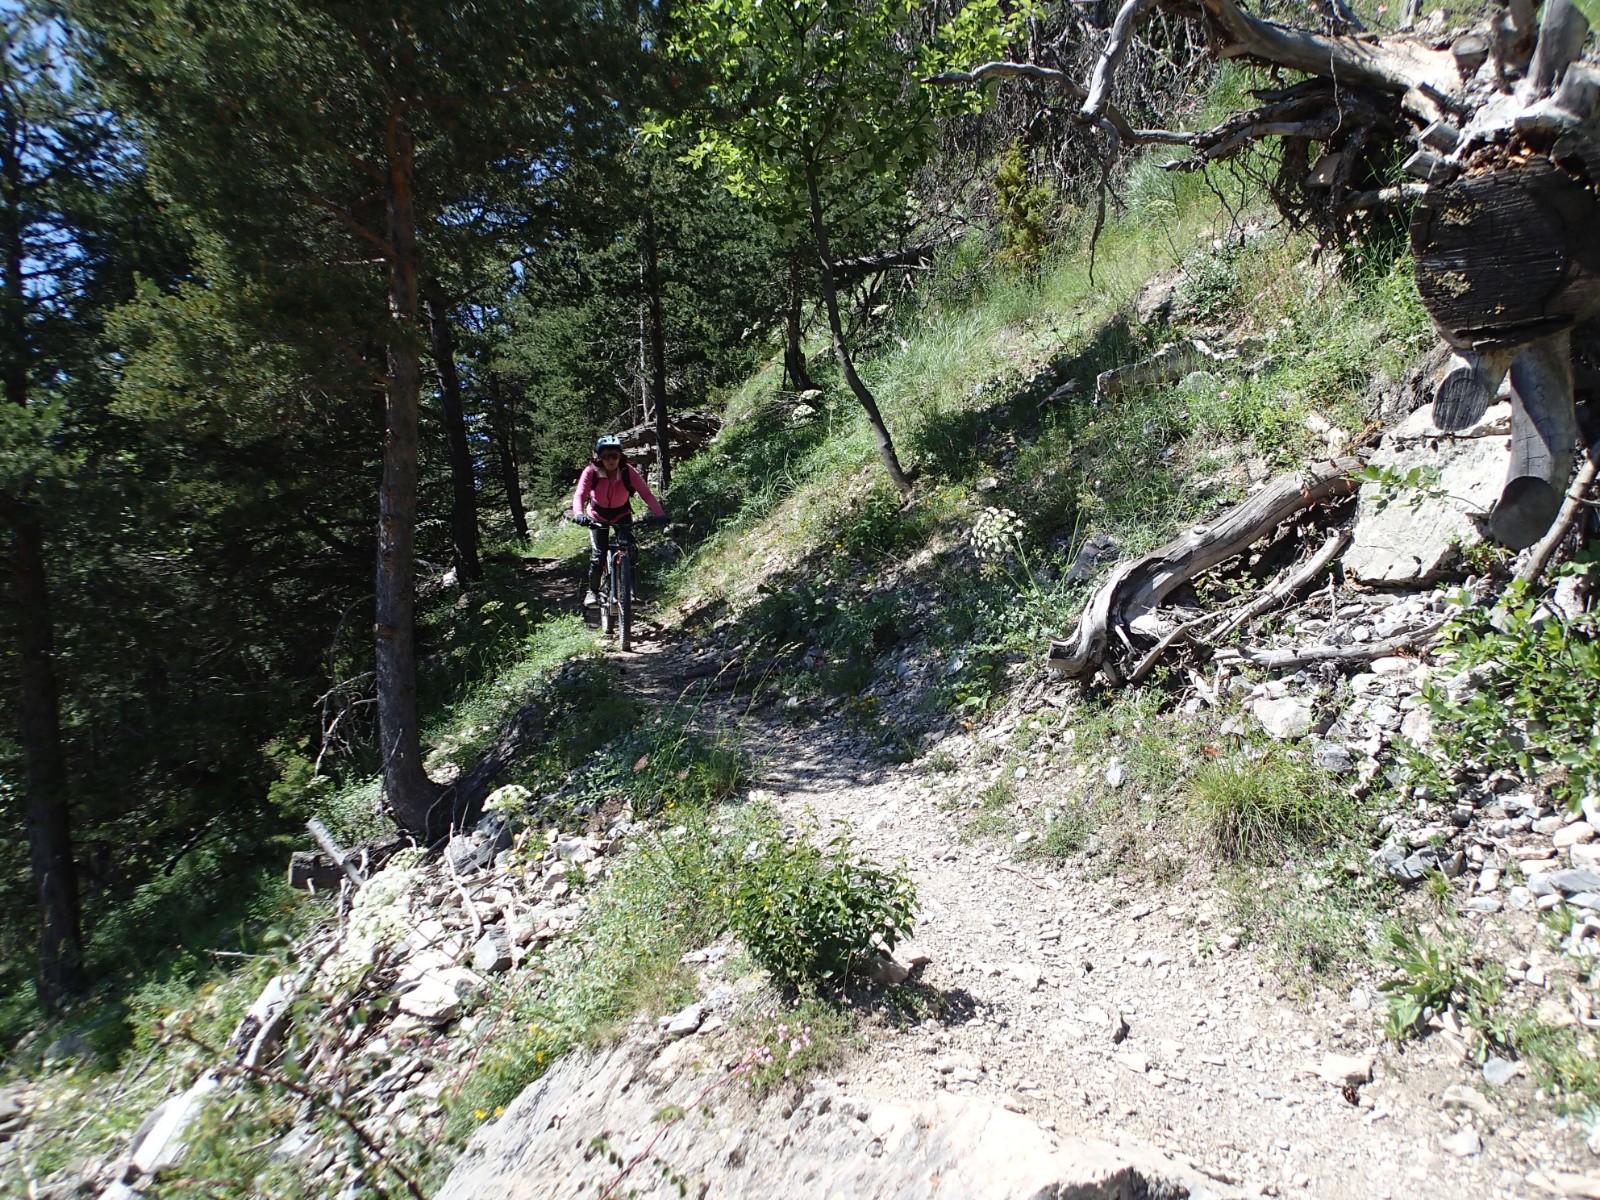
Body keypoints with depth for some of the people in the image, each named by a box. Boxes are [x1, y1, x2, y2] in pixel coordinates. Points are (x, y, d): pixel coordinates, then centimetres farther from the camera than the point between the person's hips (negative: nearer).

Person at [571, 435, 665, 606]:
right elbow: (579, 494, -37)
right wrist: (578, 513, -58)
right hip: (598, 516, -1)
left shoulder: (628, 472, -26)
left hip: (622, 514, 1)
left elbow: (646, 494, -33)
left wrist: (660, 514, -48)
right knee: (598, 555, -13)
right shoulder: (591, 472, -27)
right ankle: (592, 591, 6)